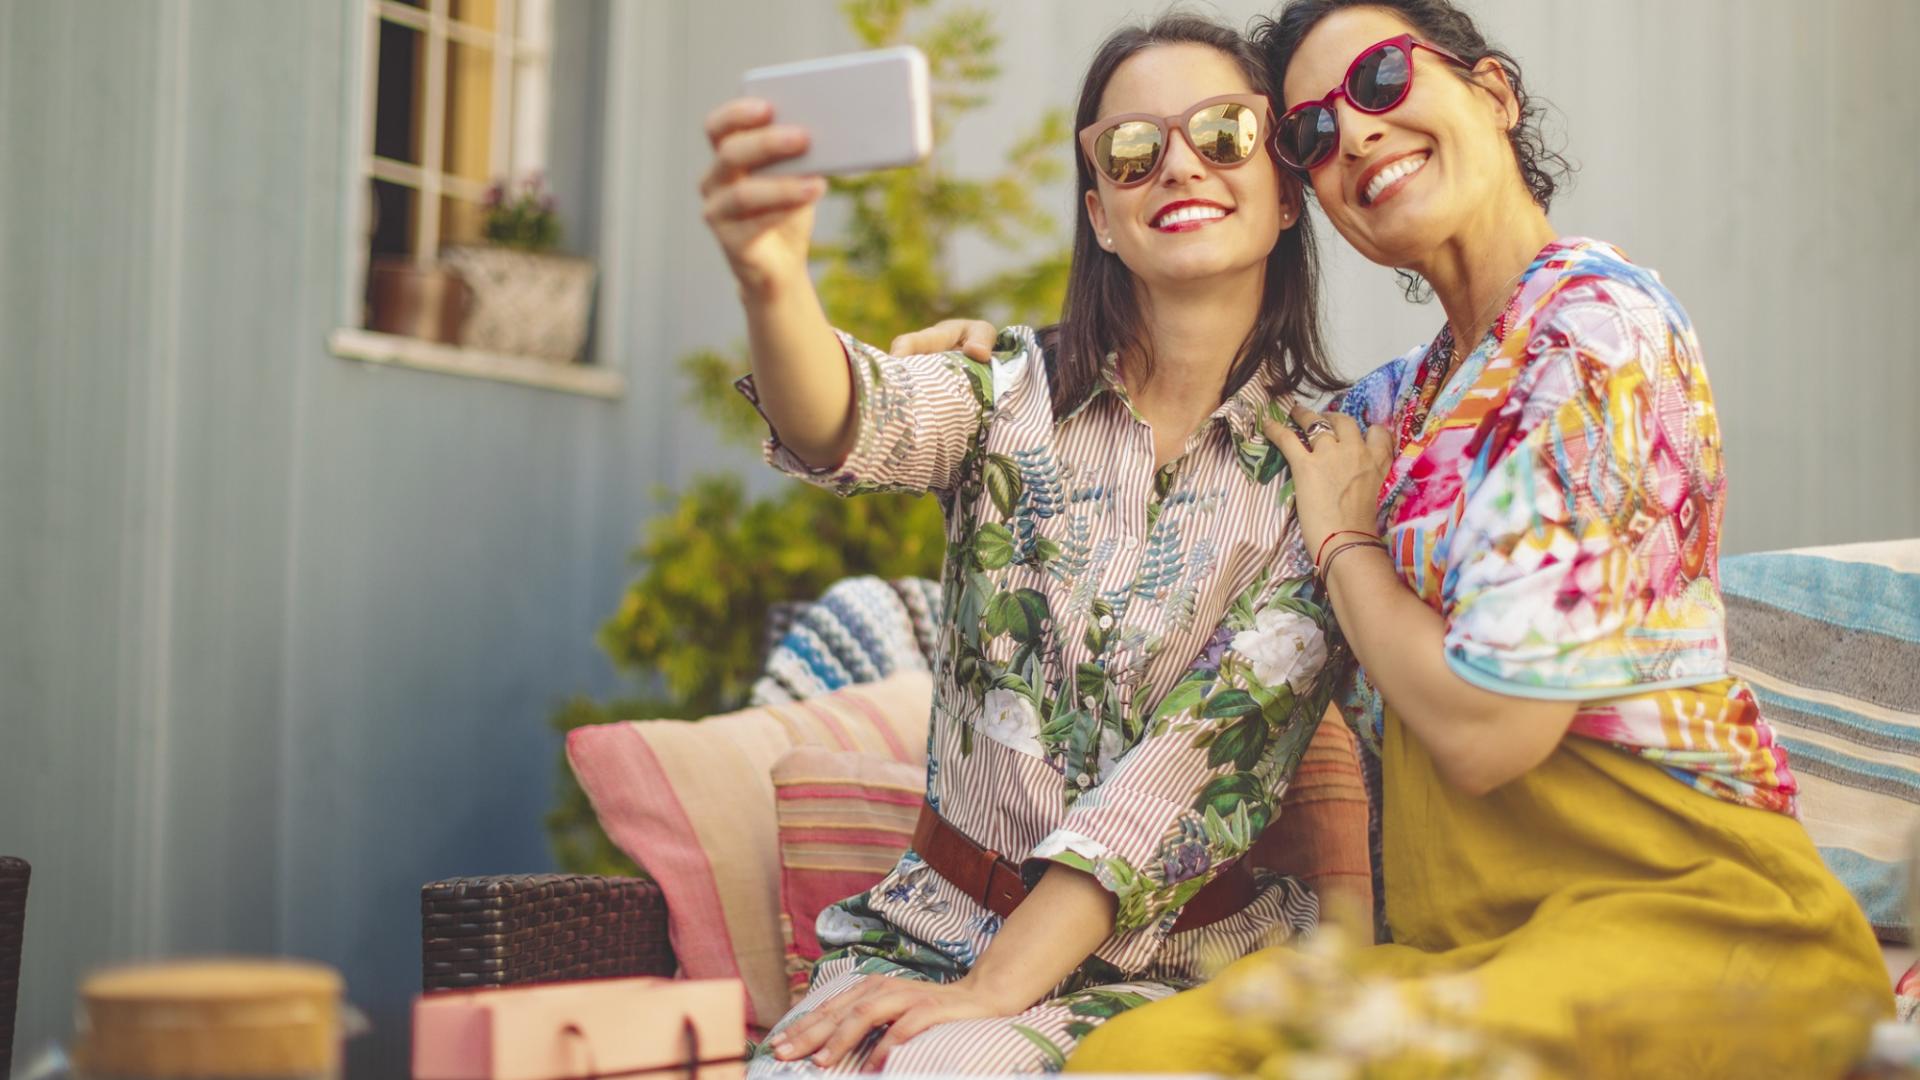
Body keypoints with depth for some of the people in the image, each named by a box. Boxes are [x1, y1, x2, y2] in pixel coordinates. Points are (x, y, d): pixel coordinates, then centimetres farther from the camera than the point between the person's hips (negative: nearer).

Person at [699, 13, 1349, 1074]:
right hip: (937, 923, 3)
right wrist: (772, 280, -44)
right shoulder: (1017, 390, 2)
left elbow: (1206, 757, -12)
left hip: (1169, 960, -2)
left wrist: (993, 989, -20)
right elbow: (849, 426, -21)